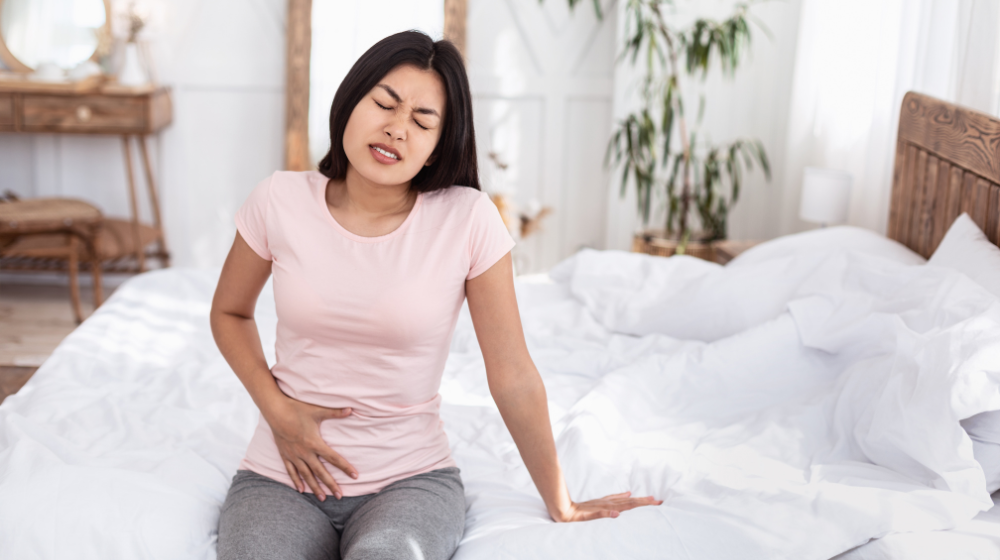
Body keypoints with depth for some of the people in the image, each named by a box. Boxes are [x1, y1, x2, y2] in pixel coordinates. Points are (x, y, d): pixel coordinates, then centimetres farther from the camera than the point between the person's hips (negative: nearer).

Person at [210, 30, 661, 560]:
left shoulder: (468, 219, -11)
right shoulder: (282, 200, -5)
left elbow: (513, 377, -5)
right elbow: (229, 312, 13)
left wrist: (560, 505, 2)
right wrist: (277, 409, -3)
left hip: (412, 477, -1)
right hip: (281, 476, 2)